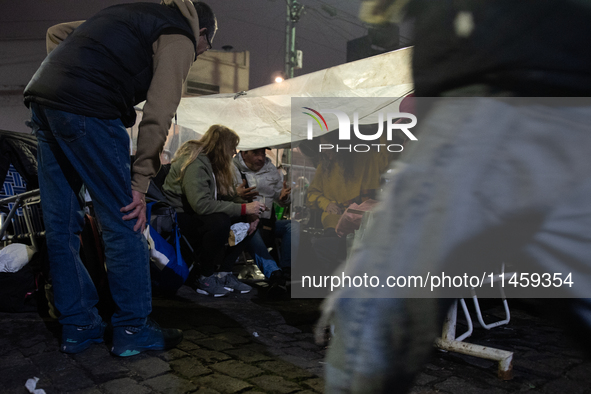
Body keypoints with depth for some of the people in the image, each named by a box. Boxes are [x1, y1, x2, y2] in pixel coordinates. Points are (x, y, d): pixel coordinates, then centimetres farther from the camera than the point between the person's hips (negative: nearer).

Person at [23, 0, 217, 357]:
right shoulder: (180, 39, 4)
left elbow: (57, 32, 30)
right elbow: (158, 115, -9)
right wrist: (141, 184, -7)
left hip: (42, 98, 9)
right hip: (88, 110, -9)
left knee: (62, 225, 11)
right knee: (124, 225, 0)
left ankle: (78, 327, 24)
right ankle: (133, 331, 10)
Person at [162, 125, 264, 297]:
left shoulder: (213, 162, 7)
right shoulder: (194, 164, -22)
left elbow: (229, 195, 10)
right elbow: (200, 204, -34)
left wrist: (250, 212, -10)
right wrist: (243, 208, -32)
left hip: (199, 215, 9)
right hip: (180, 217, -9)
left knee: (249, 220, -5)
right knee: (220, 221, -36)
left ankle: (224, 273, -3)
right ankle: (204, 278, -18)